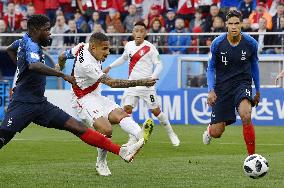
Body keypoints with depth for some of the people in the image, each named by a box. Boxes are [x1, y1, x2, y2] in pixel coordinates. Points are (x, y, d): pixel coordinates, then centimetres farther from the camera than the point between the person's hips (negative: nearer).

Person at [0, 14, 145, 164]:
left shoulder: (24, 40, 14)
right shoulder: (31, 45, -15)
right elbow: (34, 66, -38)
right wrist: (63, 75, -38)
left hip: (39, 103, 9)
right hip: (23, 104, -9)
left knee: (77, 127, 0)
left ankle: (121, 151, -6)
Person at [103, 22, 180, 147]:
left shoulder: (149, 47, -9)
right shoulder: (129, 45, 7)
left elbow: (159, 65, -9)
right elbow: (124, 58, 27)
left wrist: (153, 77, -24)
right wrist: (110, 67, 26)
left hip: (146, 84, -5)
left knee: (156, 111, 1)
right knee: (127, 108, -10)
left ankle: (171, 133, 21)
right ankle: (133, 137, 1)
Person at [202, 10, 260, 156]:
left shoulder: (251, 43, -7)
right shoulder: (217, 44, -10)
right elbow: (211, 68, 2)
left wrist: (258, 91, 15)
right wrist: (211, 90, -10)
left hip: (242, 83, 0)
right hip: (222, 86, 0)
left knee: (246, 115, -32)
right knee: (216, 133, 0)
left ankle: (252, 156, -22)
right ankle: (210, 128, 41)